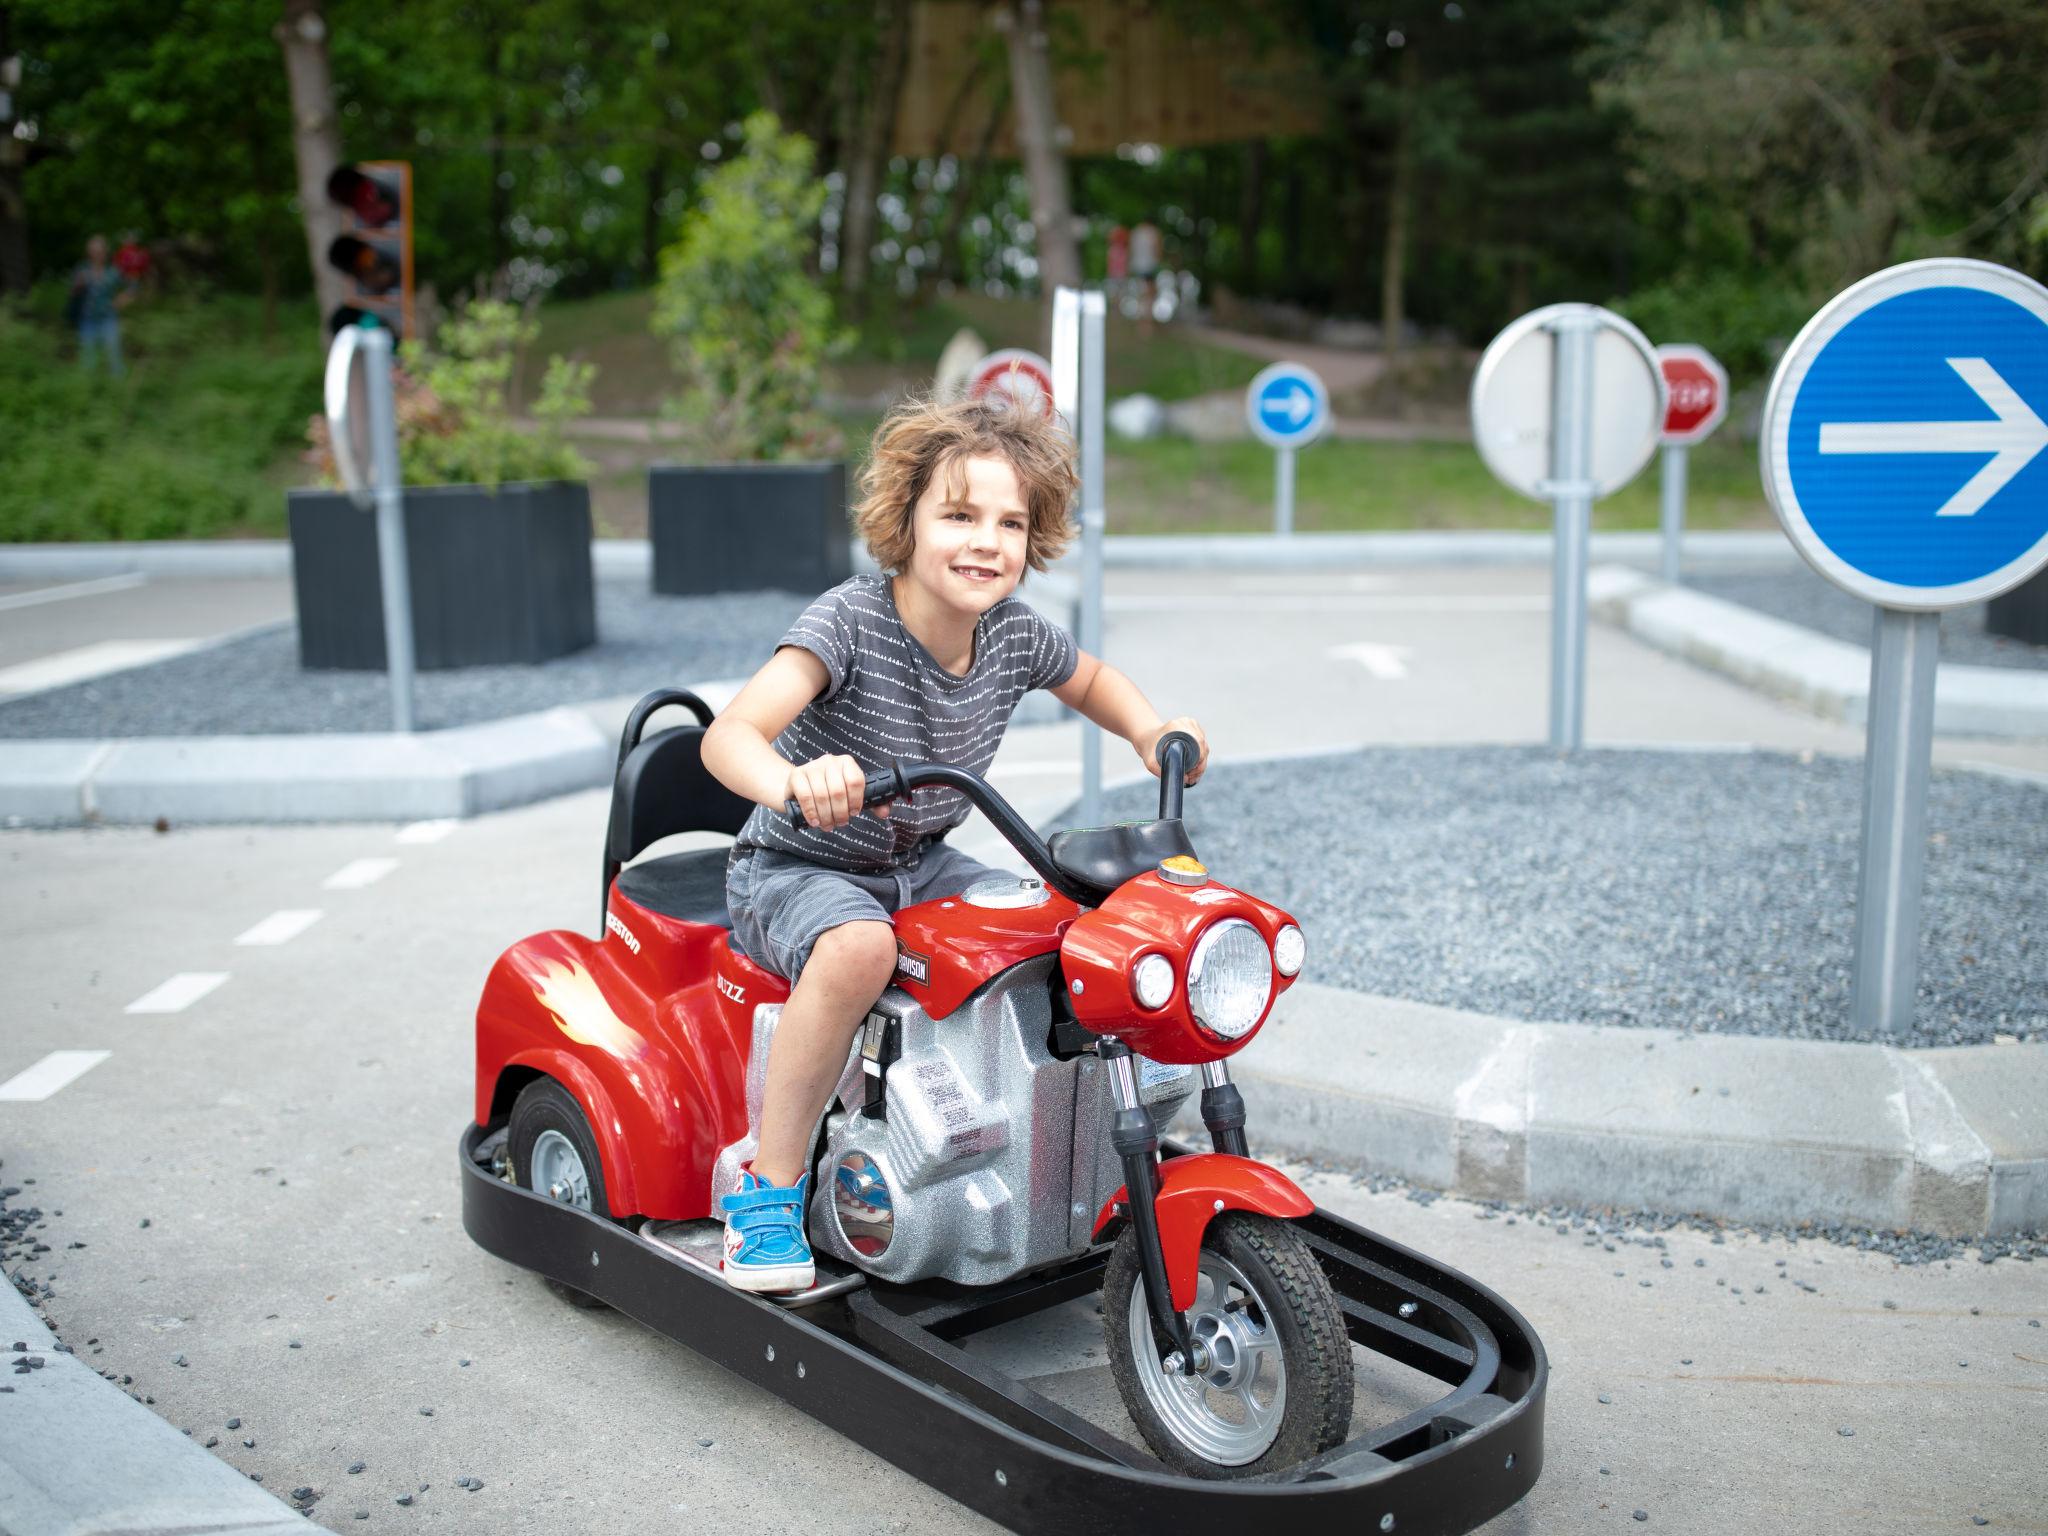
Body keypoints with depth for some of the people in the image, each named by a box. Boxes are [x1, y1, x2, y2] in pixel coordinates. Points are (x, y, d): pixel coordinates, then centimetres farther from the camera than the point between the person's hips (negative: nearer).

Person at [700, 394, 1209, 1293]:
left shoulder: (1015, 635, -7)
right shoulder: (849, 622, -26)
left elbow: (1091, 679, 17)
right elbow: (729, 735, -38)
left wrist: (1149, 730, -4)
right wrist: (791, 781, -60)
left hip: (922, 865, 6)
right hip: (796, 871, -6)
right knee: (859, 947, -37)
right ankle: (770, 1188, -21)